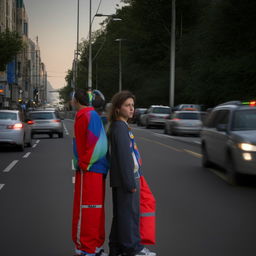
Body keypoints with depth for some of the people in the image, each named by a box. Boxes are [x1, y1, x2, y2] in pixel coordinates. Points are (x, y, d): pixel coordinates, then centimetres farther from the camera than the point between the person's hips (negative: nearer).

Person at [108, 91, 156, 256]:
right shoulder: (120, 128, -15)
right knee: (130, 213, -3)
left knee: (121, 214, 13)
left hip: (127, 179, 10)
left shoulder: (121, 127, 16)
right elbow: (124, 157, -20)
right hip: (126, 179, -10)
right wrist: (130, 182, -21)